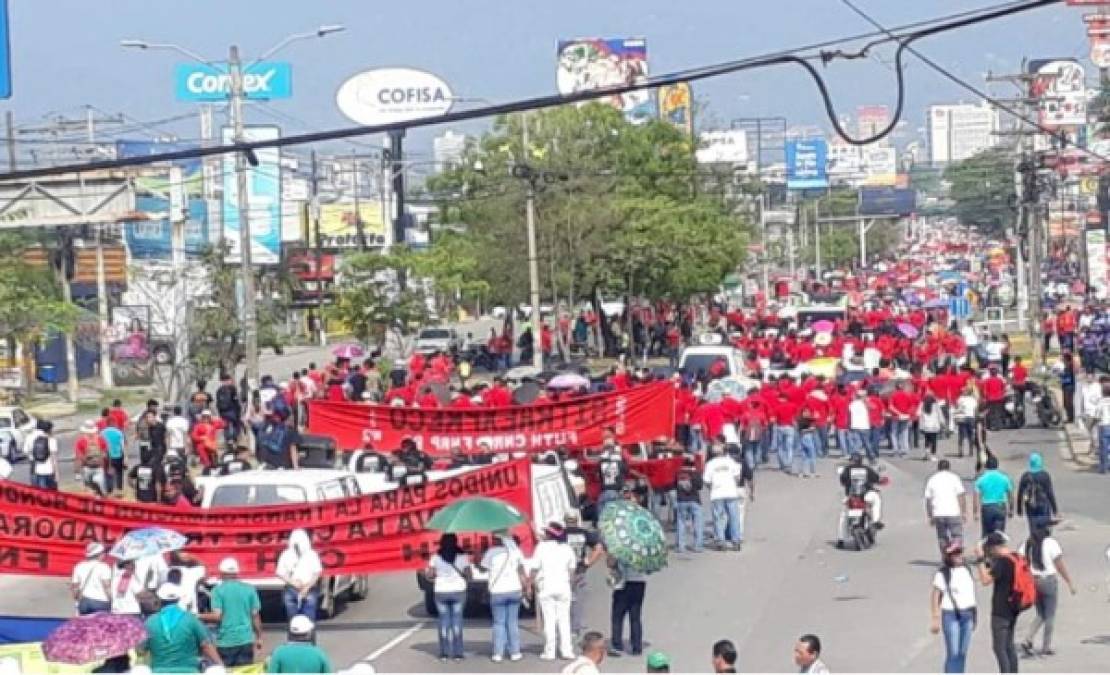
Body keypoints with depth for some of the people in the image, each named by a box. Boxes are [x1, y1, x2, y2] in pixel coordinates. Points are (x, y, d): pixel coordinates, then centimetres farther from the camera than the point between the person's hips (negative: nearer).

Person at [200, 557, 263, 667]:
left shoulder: (218, 590, -3)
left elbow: (217, 616, -11)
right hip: (245, 640, 2)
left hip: (225, 642, -2)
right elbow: (255, 616, 4)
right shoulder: (249, 590, 5)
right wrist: (259, 637, 12)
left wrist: (200, 617, 3)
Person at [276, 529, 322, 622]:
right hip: (291, 591, 1)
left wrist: (307, 587, -12)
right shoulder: (286, 555, 2)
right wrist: (293, 582, -12)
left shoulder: (312, 555, 0)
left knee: (308, 620, -6)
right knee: (294, 621, 0)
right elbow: (280, 573, 2)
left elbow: (317, 573, 0)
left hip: (309, 591, -1)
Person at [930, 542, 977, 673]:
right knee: (953, 653, -8)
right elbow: (935, 598, -9)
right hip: (951, 615, -6)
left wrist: (974, 613, 17)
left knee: (962, 652, 10)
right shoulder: (942, 574, -10)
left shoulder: (967, 570, 10)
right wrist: (936, 618, -13)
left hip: (967, 614, 6)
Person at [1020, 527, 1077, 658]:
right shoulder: (1050, 542, -4)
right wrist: (1070, 583, -5)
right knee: (1050, 616, 6)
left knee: (1041, 615, 17)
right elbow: (1060, 565, -9)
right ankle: (1046, 648, 8)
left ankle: (1027, 640, -1)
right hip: (1048, 581, -5)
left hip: (1032, 582, 5)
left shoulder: (1028, 544, 10)